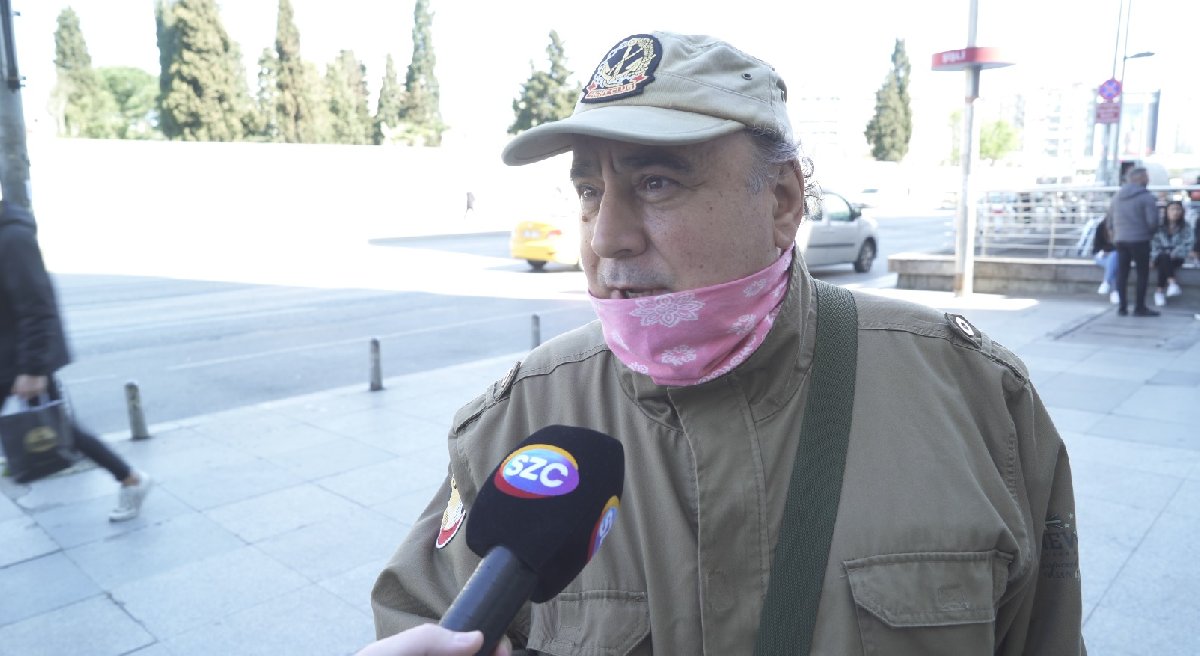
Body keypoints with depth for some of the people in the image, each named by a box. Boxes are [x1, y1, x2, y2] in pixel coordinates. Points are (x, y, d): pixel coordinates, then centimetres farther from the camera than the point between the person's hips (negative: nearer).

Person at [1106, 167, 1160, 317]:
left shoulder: (1117, 196, 11)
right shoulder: (1146, 197, -9)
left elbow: (1110, 219, 14)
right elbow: (1153, 221, -14)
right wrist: (1150, 232, 5)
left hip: (1120, 240, 6)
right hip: (1139, 240, -6)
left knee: (1122, 273, 9)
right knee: (1143, 273, 4)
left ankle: (1122, 307, 9)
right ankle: (1140, 307, 5)